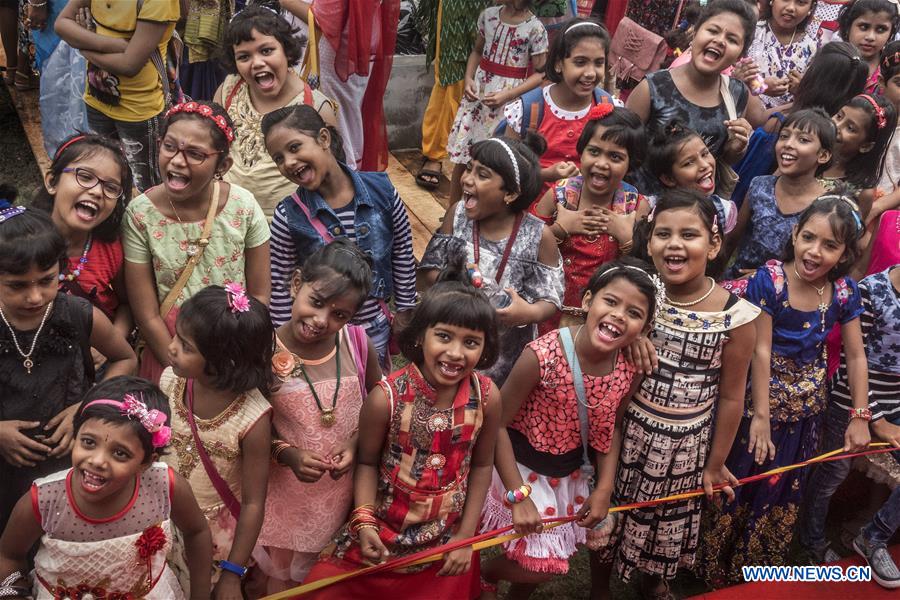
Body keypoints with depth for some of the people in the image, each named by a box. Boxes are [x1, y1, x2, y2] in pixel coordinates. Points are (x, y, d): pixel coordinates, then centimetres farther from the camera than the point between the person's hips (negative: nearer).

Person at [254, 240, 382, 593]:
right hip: (287, 490, -2)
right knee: (281, 579, 20)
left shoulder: (358, 343, -14)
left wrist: (356, 442, -13)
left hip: (345, 487, 2)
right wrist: (286, 453, -24)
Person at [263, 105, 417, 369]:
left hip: (375, 328, 2)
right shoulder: (288, 216, -14)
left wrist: (404, 316, 5)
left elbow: (403, 255, 0)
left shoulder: (382, 191, -11)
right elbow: (280, 286, -6)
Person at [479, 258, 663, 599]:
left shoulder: (631, 368, -16)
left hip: (571, 474, 5)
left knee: (551, 557, 21)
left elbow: (611, 427, 2)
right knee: (541, 565, 1)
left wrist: (604, 489, -2)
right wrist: (519, 495, -21)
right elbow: (498, 424, -23)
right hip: (523, 468, -5)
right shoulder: (542, 356, -32)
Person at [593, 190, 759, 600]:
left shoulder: (735, 316, -17)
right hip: (625, 431, 1)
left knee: (667, 521, 20)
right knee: (607, 516, 18)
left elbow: (730, 397, -6)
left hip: (685, 446, -1)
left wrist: (716, 464, 1)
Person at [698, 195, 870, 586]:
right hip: (762, 398, -4)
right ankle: (715, 569, 32)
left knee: (783, 491, 19)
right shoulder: (769, 279, -19)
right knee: (738, 485, 9)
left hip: (806, 408, 4)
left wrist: (860, 417, -2)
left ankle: (753, 569, 42)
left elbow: (856, 356, 1)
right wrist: (761, 416, -19)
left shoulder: (844, 291, -7)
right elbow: (761, 351, -19)